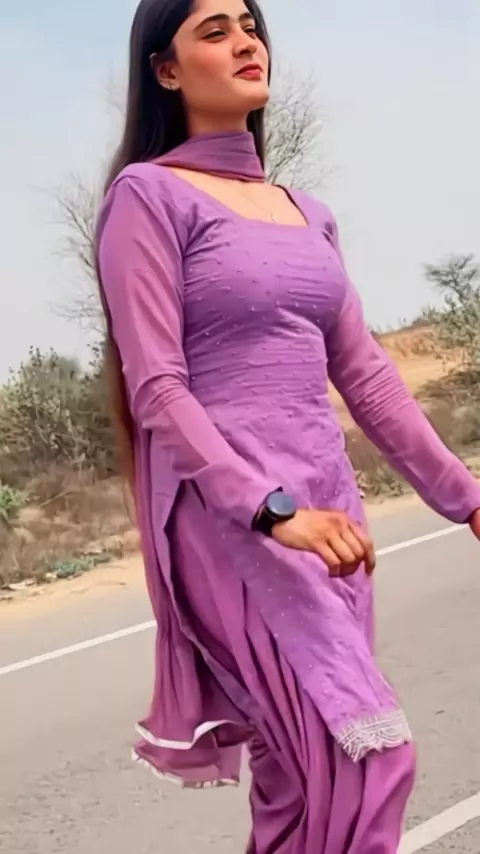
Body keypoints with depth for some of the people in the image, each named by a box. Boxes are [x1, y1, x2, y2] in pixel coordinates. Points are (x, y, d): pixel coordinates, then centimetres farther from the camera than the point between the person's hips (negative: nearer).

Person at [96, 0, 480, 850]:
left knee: (304, 778, 7)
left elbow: (362, 371, 17)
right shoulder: (148, 195, -4)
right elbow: (157, 390, -12)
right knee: (368, 756, -18)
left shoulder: (305, 210, 18)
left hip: (327, 501, 7)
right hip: (227, 516, -7)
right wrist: (274, 510, -23)